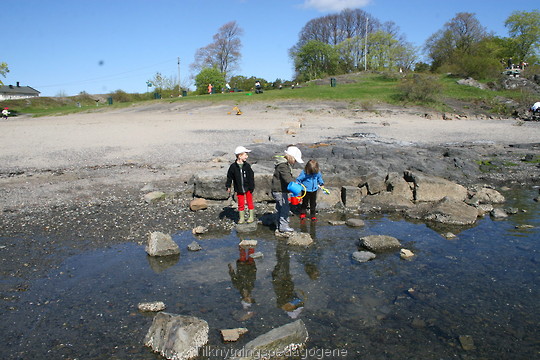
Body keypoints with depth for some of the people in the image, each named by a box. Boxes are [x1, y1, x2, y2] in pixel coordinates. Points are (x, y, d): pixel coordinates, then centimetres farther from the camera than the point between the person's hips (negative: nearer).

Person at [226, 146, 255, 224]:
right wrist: (228, 186, 1)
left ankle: (251, 217, 24)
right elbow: (229, 176, 2)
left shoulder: (247, 165, -7)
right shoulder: (233, 166, -9)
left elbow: (251, 177, -2)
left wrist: (251, 187, -4)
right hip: (239, 189, 0)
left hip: (248, 188, 0)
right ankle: (242, 218, 24)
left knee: (250, 202, 10)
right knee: (241, 204, 9)